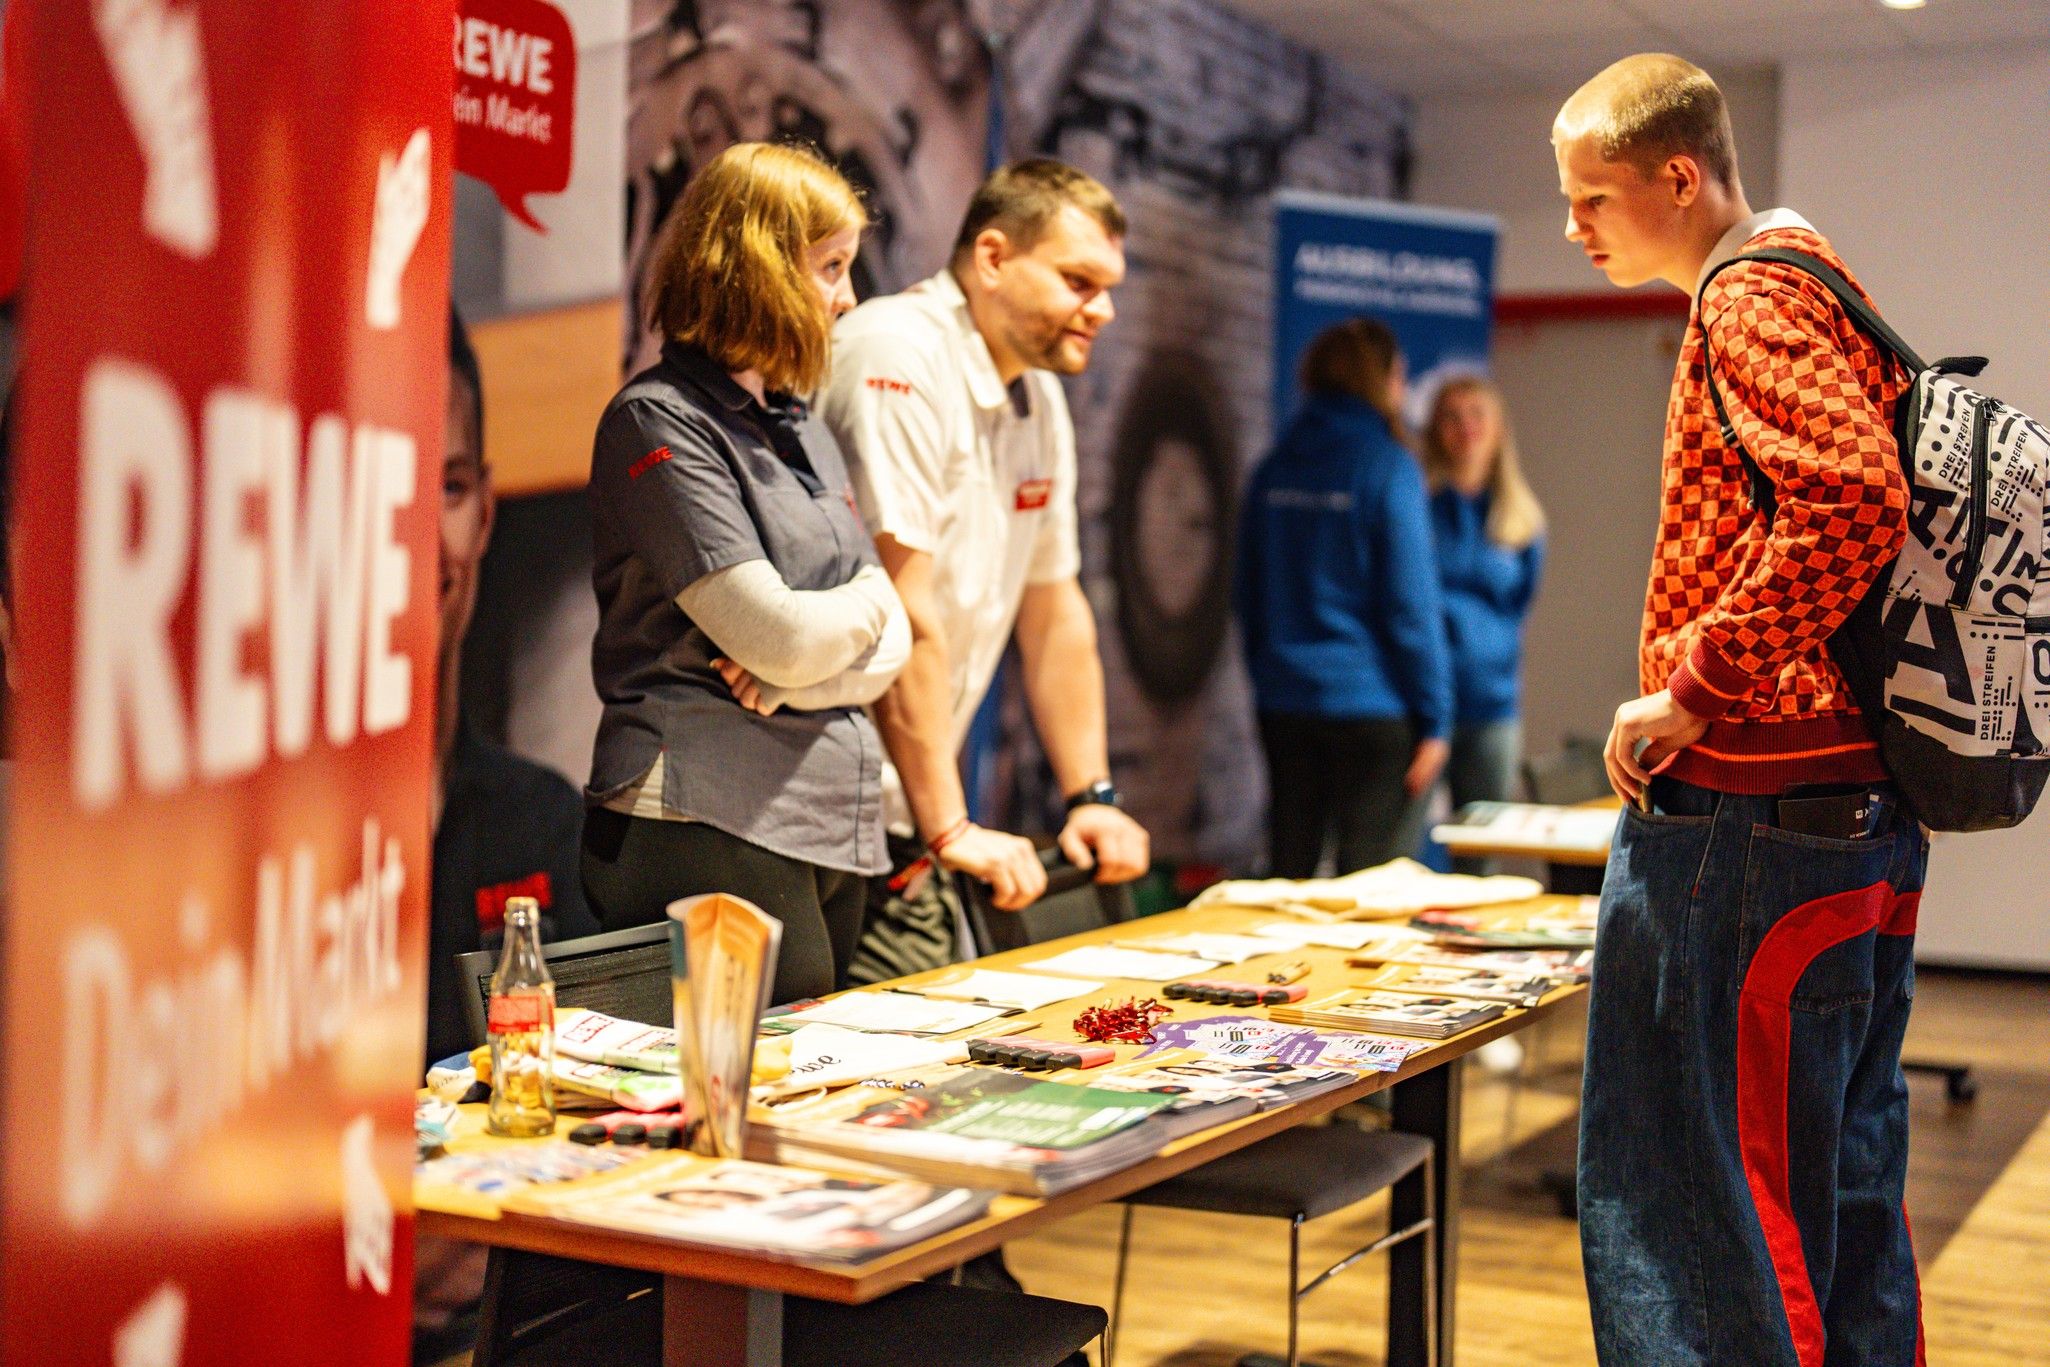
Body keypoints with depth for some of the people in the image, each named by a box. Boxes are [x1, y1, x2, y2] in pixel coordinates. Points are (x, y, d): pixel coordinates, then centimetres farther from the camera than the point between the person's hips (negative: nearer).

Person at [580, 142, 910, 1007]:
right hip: (710, 831, -8)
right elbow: (783, 637, -16)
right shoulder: (660, 423, -9)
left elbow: (891, 643, 11)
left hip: (831, 836, 8)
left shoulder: (799, 427, 17)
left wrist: (799, 669, -10)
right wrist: (864, 603, 5)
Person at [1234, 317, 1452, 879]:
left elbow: (1246, 595, 15)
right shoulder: (1388, 468, -9)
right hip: (1372, 706, -6)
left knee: (1287, 877, 13)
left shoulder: (1272, 469, 8)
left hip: (1283, 706, 6)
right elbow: (1412, 606, -11)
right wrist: (1435, 719, -7)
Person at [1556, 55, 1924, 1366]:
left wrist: (1695, 693, -20)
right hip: (1868, 816, 10)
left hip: (1748, 813, -10)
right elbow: (1870, 498, 23)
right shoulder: (1816, 284, 20)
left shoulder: (1750, 298, -10)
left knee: (1686, 1200, -5)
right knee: (1844, 1197, 16)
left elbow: (1852, 498, -26)